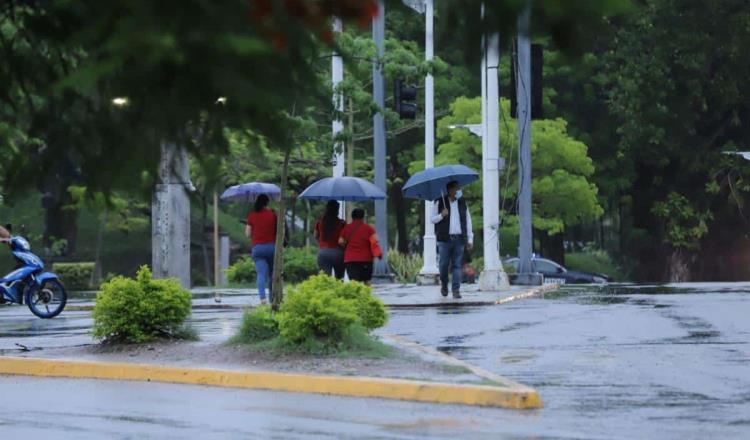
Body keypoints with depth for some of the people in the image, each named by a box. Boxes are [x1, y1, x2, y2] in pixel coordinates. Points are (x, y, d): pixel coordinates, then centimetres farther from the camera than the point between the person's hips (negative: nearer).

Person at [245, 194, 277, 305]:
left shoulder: (251, 215, 2)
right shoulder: (272, 214, 1)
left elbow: (248, 234, 4)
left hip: (257, 248, 0)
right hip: (272, 246, 0)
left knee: (261, 274, -9)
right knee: (272, 274, 14)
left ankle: (262, 297, -27)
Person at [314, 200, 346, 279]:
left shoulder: (320, 223, 1)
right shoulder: (341, 224, -9)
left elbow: (316, 236, 15)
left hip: (323, 252, 2)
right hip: (337, 252, -2)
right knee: (339, 279, 12)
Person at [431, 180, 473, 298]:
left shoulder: (462, 203, 13)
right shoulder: (440, 202, 6)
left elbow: (468, 221, 15)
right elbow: (432, 219, 7)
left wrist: (470, 239, 9)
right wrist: (441, 215, -14)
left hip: (459, 239, 2)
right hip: (444, 239, -2)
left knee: (457, 265, -3)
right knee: (444, 264, -2)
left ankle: (456, 290, -4)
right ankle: (444, 284, 22)